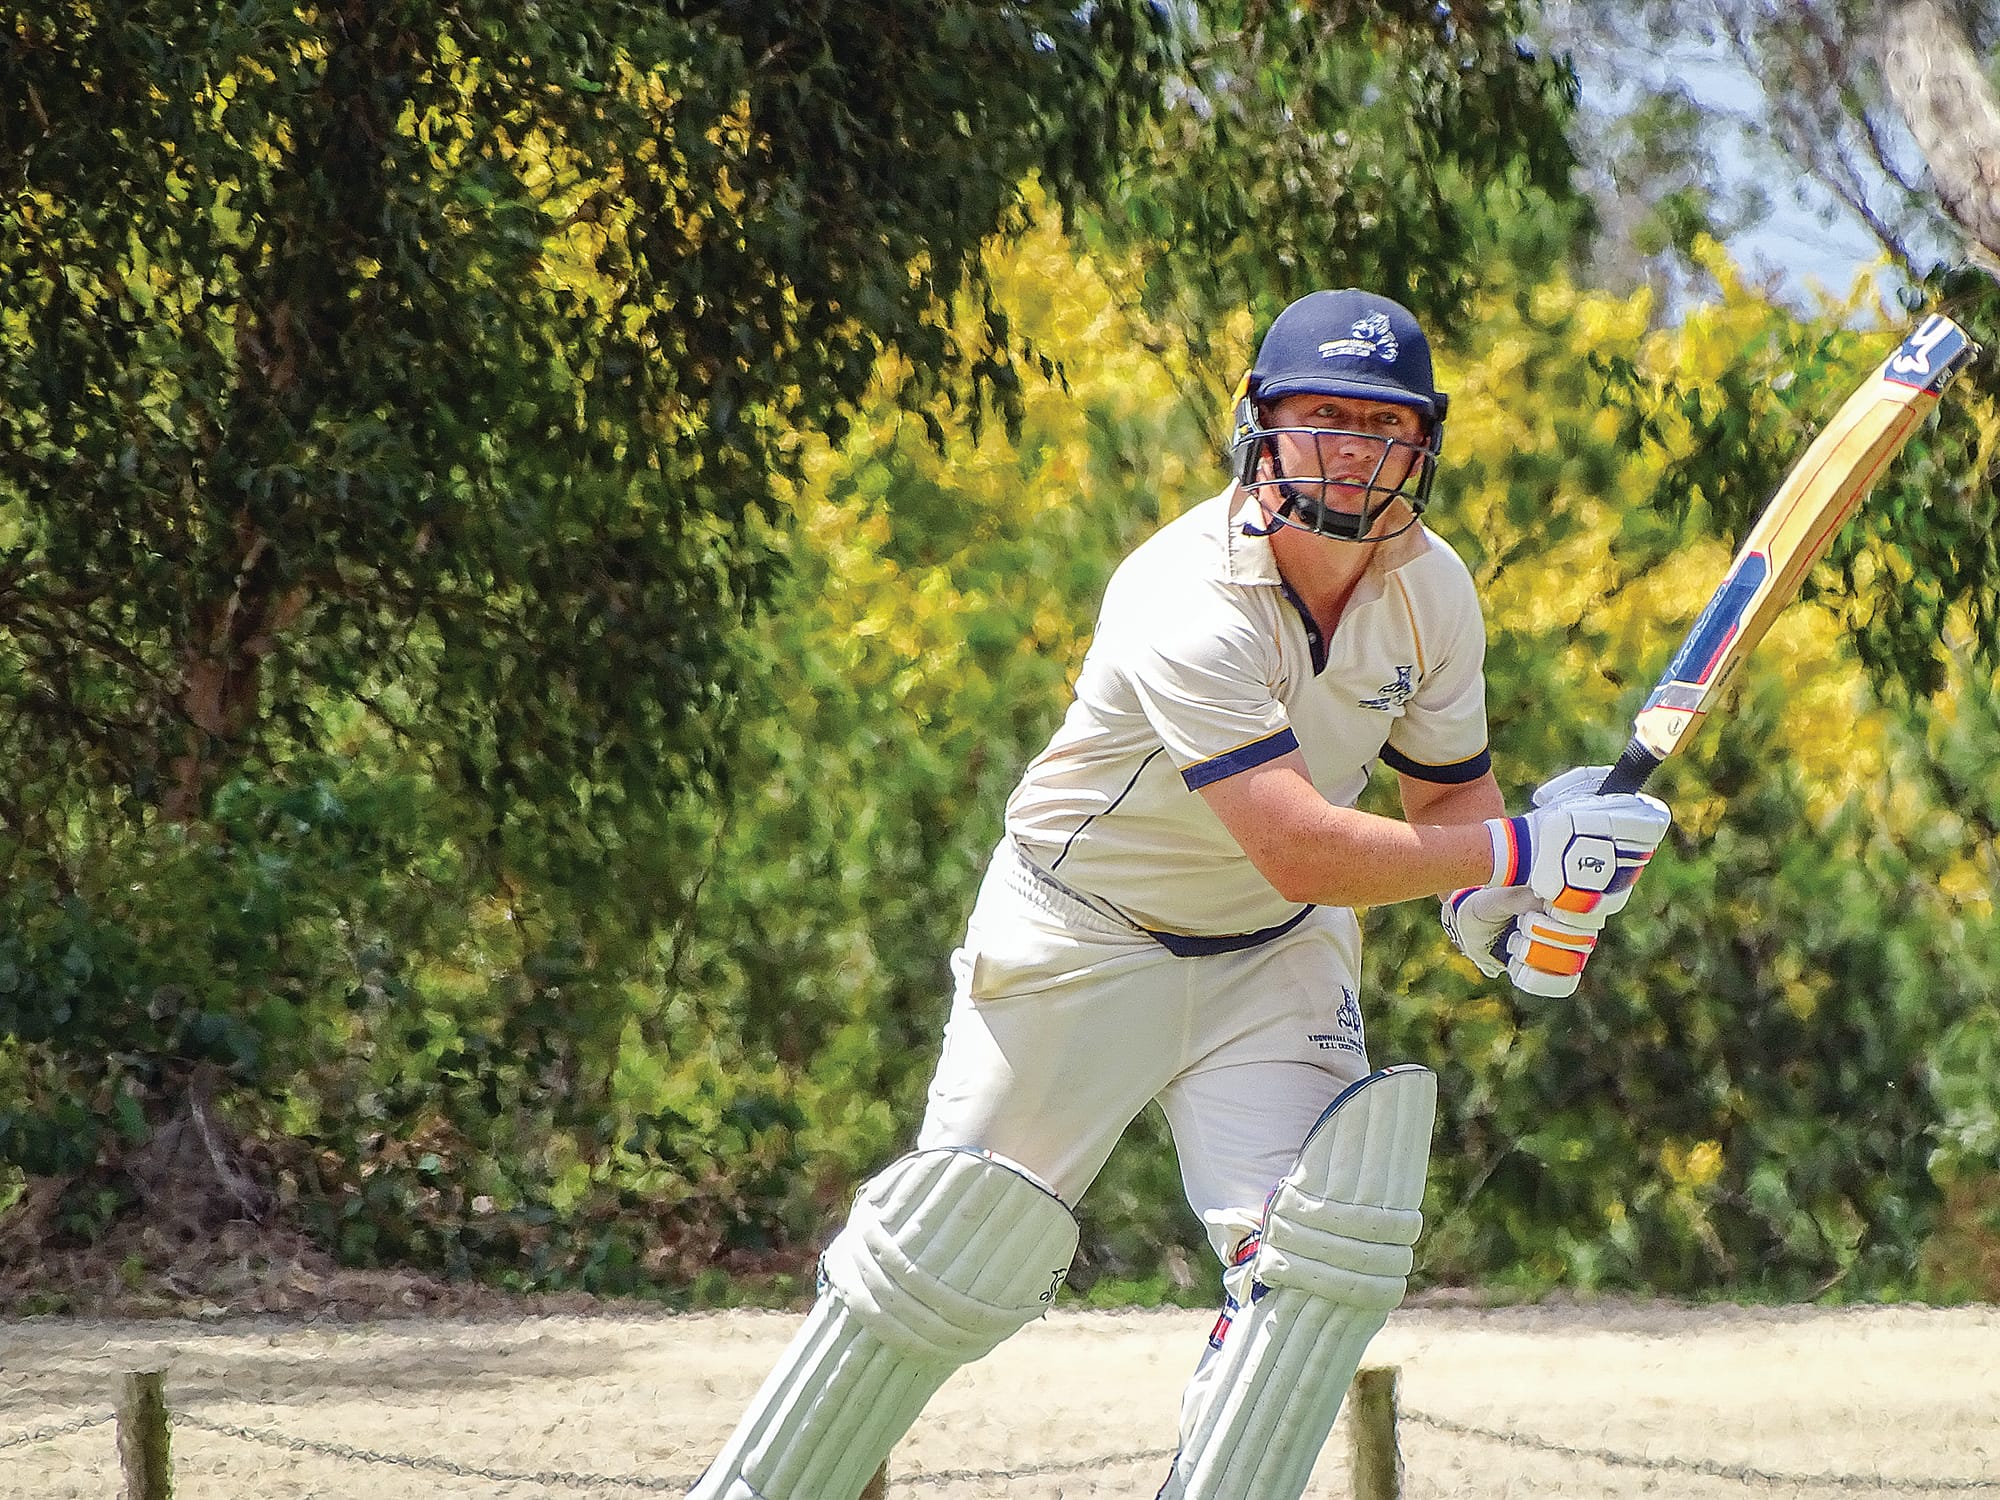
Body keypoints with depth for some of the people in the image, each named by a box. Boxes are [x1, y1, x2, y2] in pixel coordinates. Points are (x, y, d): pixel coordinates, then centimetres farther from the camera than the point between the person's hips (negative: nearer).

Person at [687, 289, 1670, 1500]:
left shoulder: (1432, 591, -9)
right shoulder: (1189, 601, -31)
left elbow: (1447, 784, 8)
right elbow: (1299, 849, -37)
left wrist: (1494, 905, -14)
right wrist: (1517, 852, -35)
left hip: (1276, 952, 5)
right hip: (1081, 937, -5)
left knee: (1319, 1248, -14)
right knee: (956, 1253, 0)